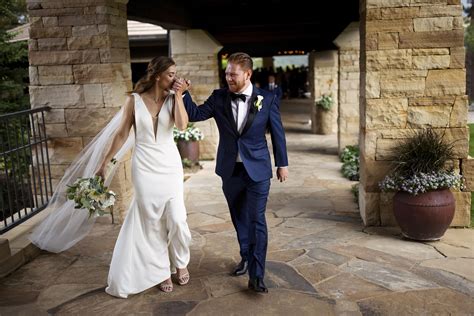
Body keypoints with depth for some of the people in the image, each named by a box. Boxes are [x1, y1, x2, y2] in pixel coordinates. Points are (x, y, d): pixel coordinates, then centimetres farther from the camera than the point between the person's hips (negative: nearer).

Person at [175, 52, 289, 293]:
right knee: (239, 218, 16)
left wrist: (282, 163, 5)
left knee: (256, 220, -5)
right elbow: (195, 114, -2)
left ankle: (256, 276, 0)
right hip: (230, 171, 3)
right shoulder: (219, 97, 0)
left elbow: (277, 133, 1)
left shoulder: (267, 99, -5)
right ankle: (246, 258, 37)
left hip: (257, 170, -3)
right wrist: (183, 93, -18)